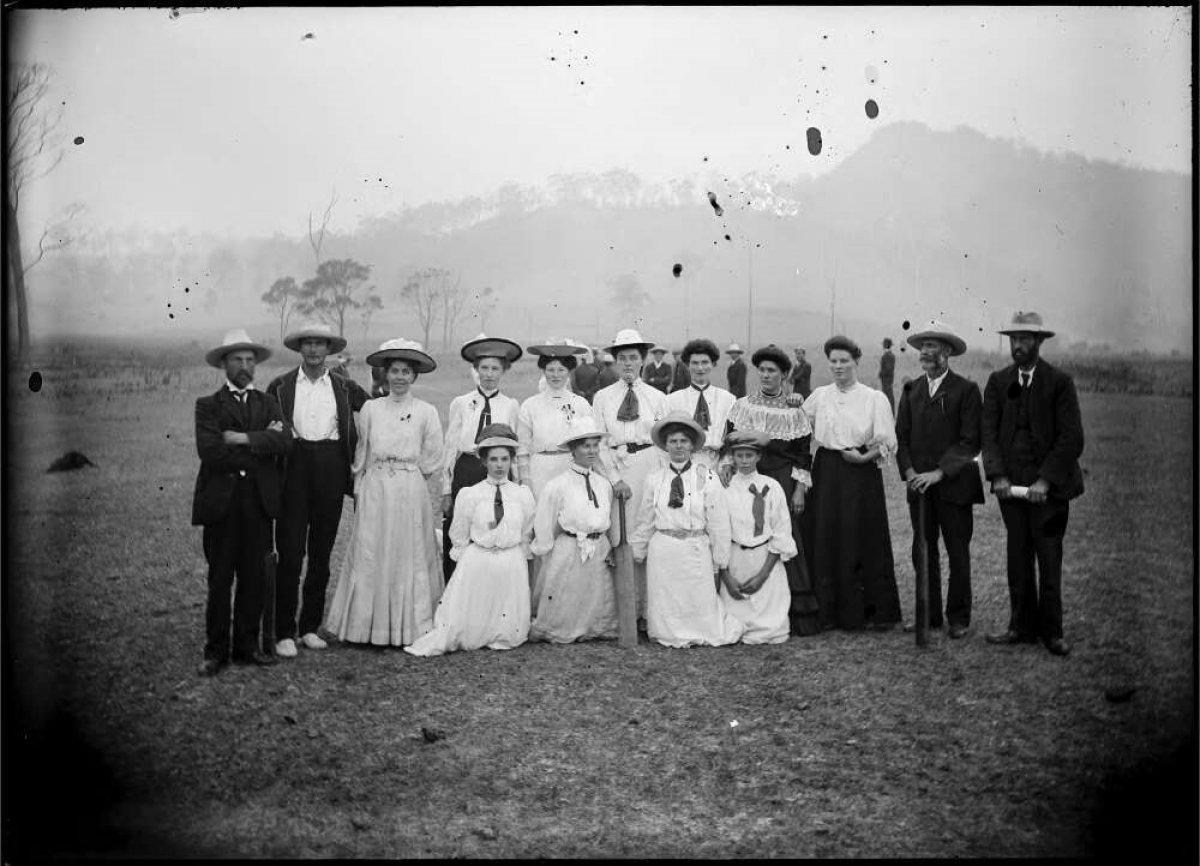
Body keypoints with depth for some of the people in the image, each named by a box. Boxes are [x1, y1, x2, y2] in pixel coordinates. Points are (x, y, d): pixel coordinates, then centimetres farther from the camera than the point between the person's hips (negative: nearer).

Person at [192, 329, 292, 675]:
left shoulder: (268, 403, 13)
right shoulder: (208, 406, 4)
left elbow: (285, 442, -5)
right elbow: (210, 452, -13)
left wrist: (244, 438, -14)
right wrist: (262, 443, -9)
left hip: (259, 502, 3)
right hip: (221, 503, -2)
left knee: (253, 579, 8)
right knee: (220, 580, 3)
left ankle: (247, 646, 18)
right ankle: (216, 651, 14)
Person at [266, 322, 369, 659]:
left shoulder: (345, 387, 9)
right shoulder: (280, 386, 7)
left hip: (331, 471, 2)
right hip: (293, 469, -2)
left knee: (321, 553, 7)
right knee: (290, 552, -5)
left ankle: (310, 627, 18)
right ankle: (283, 632, 3)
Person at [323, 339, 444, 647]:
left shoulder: (426, 412, 1)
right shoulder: (370, 408, 6)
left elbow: (431, 464, 4)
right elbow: (361, 455, 9)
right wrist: (359, 492, 5)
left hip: (411, 493, -1)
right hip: (374, 491, 1)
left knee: (409, 558, 4)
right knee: (369, 557, 2)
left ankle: (407, 627, 14)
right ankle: (368, 624, 12)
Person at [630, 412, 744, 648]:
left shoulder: (707, 478, -4)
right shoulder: (654, 479, 3)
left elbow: (718, 524, 0)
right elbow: (645, 522, 11)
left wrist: (721, 565, 2)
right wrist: (635, 556, 14)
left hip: (697, 553, -2)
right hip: (662, 554, 2)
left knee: (701, 613, 3)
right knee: (665, 613, 6)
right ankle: (670, 636, 33)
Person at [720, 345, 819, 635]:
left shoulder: (794, 410, 5)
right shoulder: (742, 406, 9)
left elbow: (803, 453, 2)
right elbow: (729, 442, 5)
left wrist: (799, 490, -6)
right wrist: (727, 464, -13)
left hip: (783, 483, -1)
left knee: (785, 540, -4)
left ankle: (795, 614, 5)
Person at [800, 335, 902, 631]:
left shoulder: (874, 398, -1)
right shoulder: (819, 396, 8)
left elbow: (887, 444, -2)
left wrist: (864, 457, -16)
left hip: (861, 475, -3)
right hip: (826, 473, 3)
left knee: (862, 540, 1)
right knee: (824, 540, 3)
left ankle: (873, 611, 12)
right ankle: (828, 611, 12)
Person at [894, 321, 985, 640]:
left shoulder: (966, 390, -3)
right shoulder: (911, 390, 11)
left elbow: (971, 442, -9)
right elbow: (901, 436, 10)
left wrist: (939, 472, -17)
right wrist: (909, 471, -7)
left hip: (953, 485, -4)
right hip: (918, 484, 4)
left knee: (957, 553, 4)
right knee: (923, 551, 7)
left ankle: (958, 618, 15)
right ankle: (928, 614, 17)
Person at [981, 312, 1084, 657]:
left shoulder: (1059, 382, -2)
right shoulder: (998, 382, 8)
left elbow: (1072, 438, -7)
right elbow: (988, 432, 5)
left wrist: (1045, 480, -14)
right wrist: (998, 475, -8)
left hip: (1048, 485, -3)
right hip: (1010, 484, 3)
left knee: (1050, 560, 2)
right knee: (1017, 560, 7)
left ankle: (1051, 631, 13)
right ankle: (1023, 626, 17)